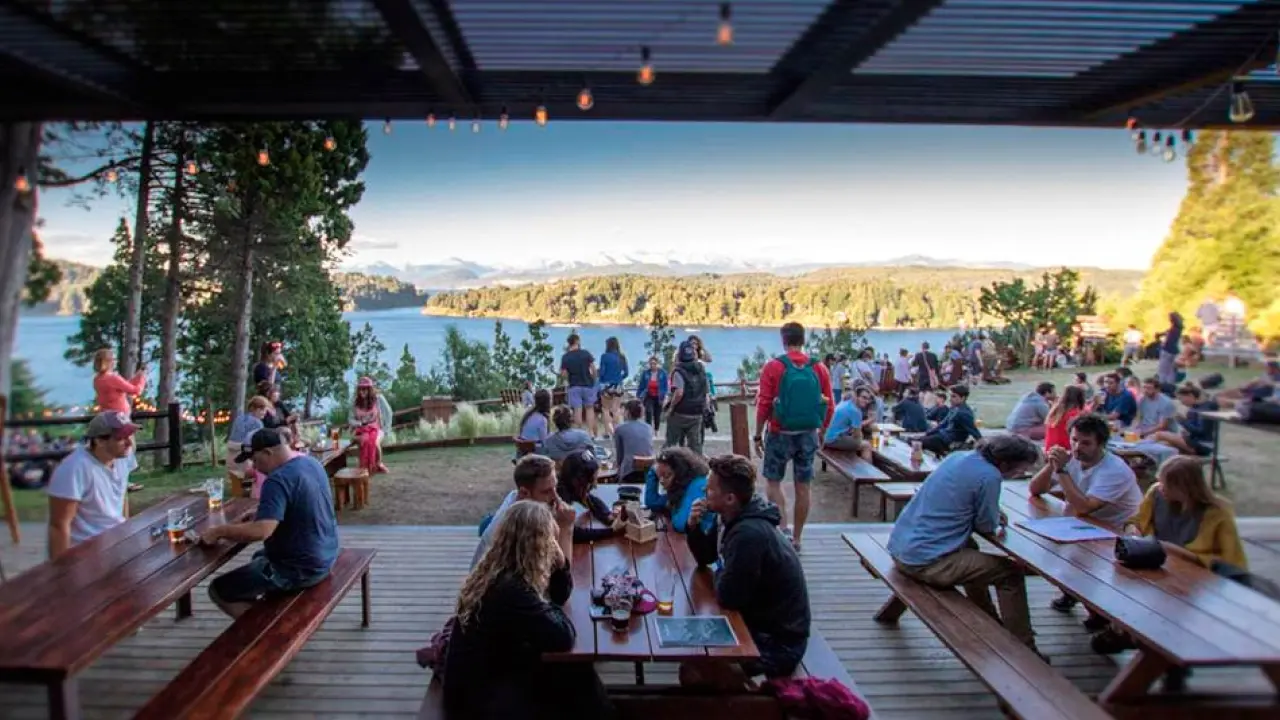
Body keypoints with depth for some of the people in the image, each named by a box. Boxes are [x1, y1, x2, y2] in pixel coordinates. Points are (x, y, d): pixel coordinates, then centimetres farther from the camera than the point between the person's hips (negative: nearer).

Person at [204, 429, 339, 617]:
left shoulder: (279, 480, -25)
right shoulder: (311, 462, 3)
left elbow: (261, 531, -33)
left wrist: (218, 531, -20)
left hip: (301, 567, -9)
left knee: (218, 590, 2)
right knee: (259, 558, 35)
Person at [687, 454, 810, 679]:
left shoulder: (749, 534, -31)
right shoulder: (733, 518, 0)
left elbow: (727, 596, -26)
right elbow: (705, 557, 12)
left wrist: (720, 572, -5)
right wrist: (694, 527, -6)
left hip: (778, 640, -9)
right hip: (759, 620, 9)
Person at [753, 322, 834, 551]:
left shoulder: (773, 367, -9)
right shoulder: (819, 368, 0)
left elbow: (764, 404, -11)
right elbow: (829, 406, 3)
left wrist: (758, 435, -1)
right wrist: (820, 432, 15)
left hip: (781, 433, -3)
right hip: (808, 434, 3)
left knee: (773, 482, 10)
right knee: (802, 487, 9)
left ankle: (783, 528, -8)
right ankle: (796, 539, 18)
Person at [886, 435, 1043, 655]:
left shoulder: (958, 456, 9)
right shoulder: (989, 476, -17)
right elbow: (987, 527, -7)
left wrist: (993, 514, 13)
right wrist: (996, 518, 14)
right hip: (925, 562, -9)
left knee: (970, 547, 34)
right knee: (1011, 572, 3)